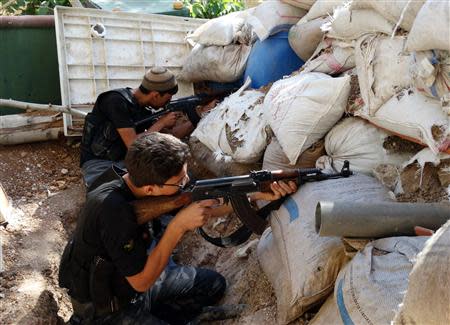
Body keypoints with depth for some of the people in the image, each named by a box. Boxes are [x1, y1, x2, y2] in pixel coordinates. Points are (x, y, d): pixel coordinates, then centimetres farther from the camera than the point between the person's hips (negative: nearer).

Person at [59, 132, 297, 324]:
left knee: (213, 284, 11)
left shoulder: (147, 185, -13)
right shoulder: (114, 210, -36)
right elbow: (142, 281, -28)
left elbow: (209, 206, -4)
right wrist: (178, 226, -32)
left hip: (135, 280, 8)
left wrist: (260, 194, -14)